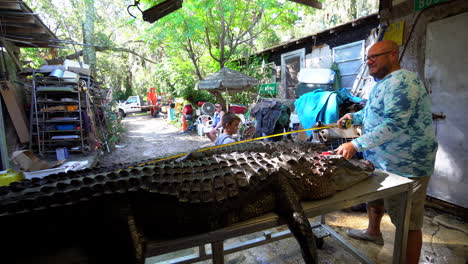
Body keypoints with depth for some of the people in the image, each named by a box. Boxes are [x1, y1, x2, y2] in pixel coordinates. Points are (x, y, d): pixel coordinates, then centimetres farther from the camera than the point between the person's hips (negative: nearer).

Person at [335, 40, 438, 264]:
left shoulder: (402, 81, -20)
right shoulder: (383, 83, 14)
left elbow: (394, 123, -31)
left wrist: (356, 145, -34)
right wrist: (355, 117, 11)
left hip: (405, 166, -10)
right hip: (379, 161, 10)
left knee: (408, 224, 2)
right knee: (373, 195, 26)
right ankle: (373, 232, 50)